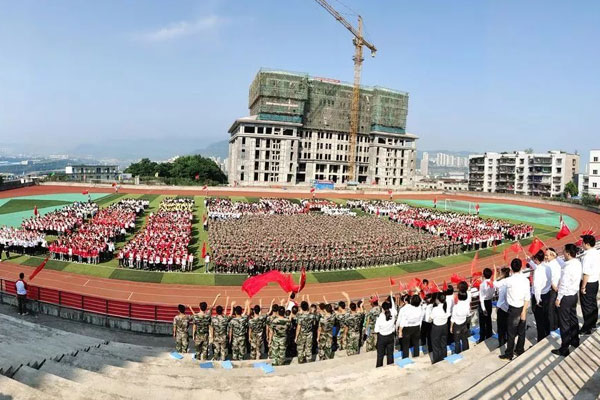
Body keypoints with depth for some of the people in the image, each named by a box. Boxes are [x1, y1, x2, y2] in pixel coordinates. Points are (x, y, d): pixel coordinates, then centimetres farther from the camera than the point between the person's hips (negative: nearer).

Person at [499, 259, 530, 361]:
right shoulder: (525, 280, -5)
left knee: (511, 333, 4)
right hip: (523, 308, 5)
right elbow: (527, 297, -5)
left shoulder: (509, 280, -19)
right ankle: (520, 350, 33)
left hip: (513, 309, -5)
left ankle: (509, 355, 13)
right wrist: (524, 311, -3)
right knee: (521, 331, 19)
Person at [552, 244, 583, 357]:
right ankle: (575, 341, 43)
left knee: (564, 323, 1)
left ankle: (564, 349, 10)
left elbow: (564, 285, -23)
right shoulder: (578, 263, -2)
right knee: (573, 319, 24)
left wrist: (558, 298, -14)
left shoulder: (568, 267, -27)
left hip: (566, 297, -9)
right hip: (574, 295, 9)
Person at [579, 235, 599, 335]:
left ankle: (587, 328, 12)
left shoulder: (587, 256, -24)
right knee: (593, 304, 21)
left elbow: (586, 273, -24)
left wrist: (583, 287, -17)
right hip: (595, 282, 8)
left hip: (588, 283, -8)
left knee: (586, 306, 3)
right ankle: (593, 323, 37)